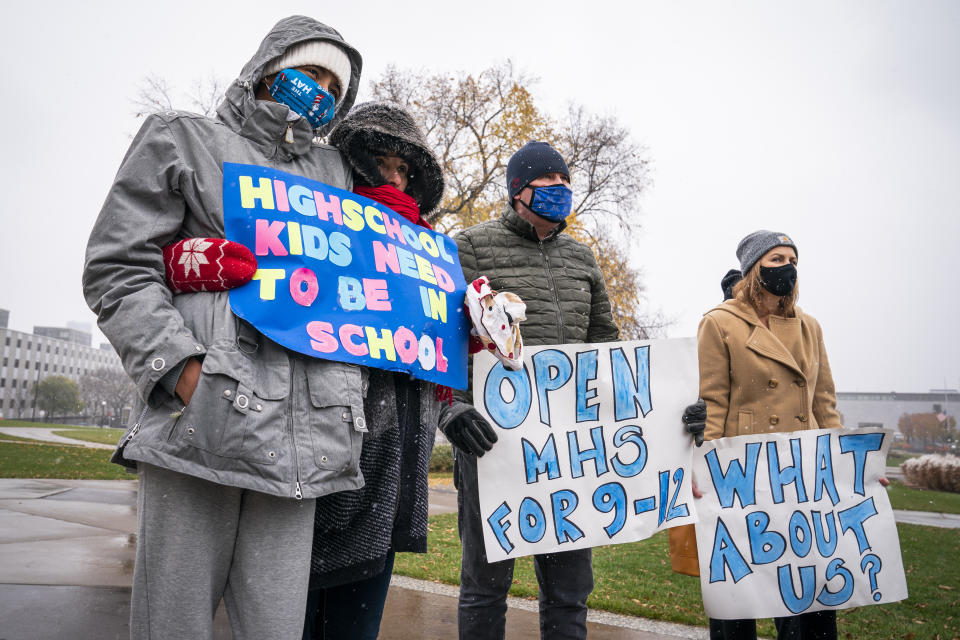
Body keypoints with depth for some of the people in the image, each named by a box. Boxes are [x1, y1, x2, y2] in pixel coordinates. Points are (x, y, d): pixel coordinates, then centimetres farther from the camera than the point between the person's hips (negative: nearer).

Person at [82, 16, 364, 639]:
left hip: (301, 438, 4)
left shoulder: (333, 171, 25)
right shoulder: (184, 139, 13)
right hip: (199, 423, -3)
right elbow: (118, 269, 3)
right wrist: (183, 370, -11)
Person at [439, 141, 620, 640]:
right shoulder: (473, 246, 1)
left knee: (570, 582, 12)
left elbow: (604, 338, 22)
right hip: (492, 431, -4)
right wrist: (451, 404, -21)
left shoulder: (581, 257, 17)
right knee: (487, 579, 7)